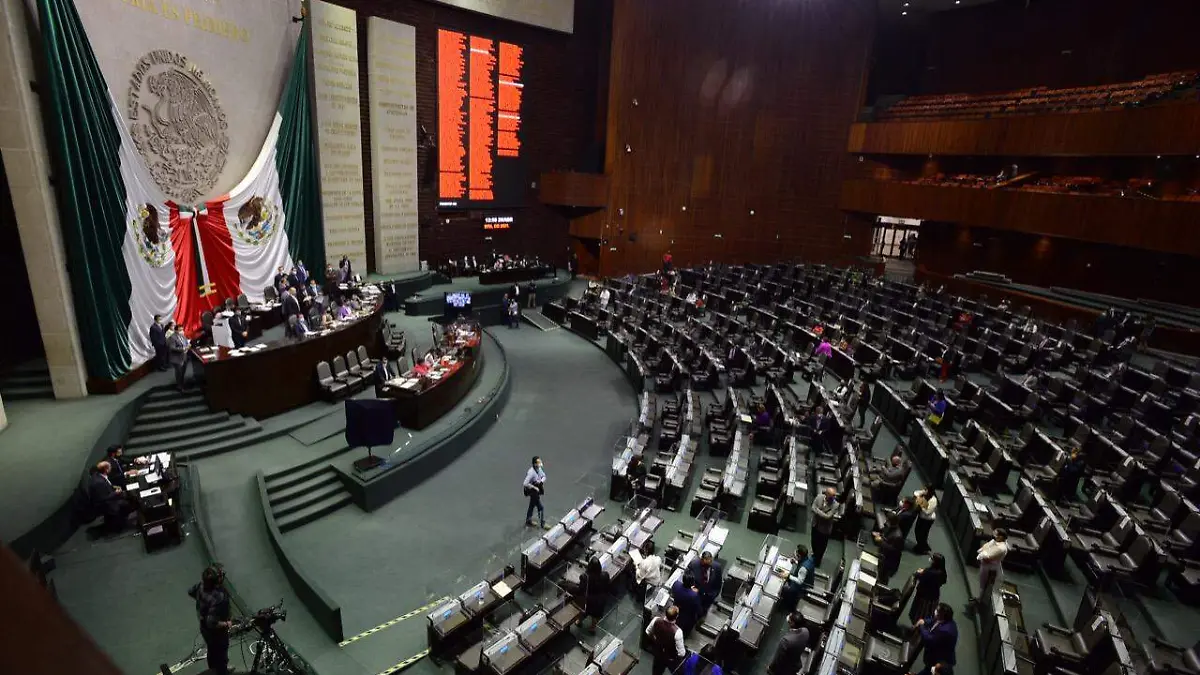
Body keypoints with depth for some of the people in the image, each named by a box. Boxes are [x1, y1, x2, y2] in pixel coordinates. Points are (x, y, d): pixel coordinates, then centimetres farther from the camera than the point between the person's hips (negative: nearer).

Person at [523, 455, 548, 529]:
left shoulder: (539, 468, -7)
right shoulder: (531, 472, -31)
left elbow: (544, 476, 7)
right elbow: (525, 484, -31)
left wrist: (541, 481, -15)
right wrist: (534, 488, -23)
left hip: (538, 491, 8)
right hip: (534, 492, -8)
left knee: (532, 506, 23)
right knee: (541, 508, 2)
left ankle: (528, 521, 41)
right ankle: (542, 524, 18)